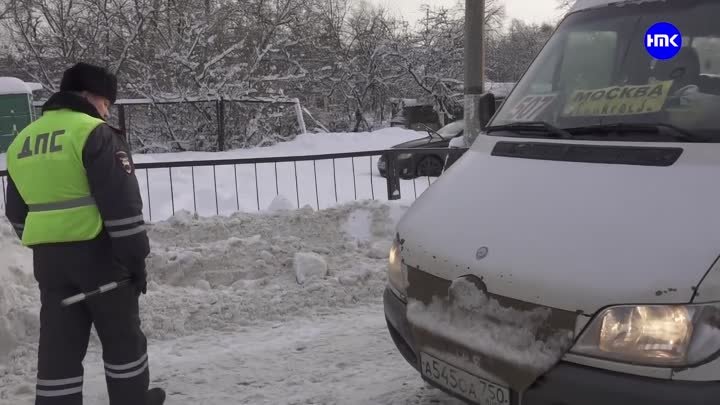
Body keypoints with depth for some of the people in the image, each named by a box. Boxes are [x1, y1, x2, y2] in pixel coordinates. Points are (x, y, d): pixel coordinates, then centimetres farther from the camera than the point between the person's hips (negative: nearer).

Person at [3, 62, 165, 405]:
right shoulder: (95, 133, -12)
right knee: (122, 335, 12)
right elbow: (122, 203, -17)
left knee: (59, 343, 11)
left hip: (47, 258, 6)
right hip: (97, 252, -6)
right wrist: (136, 257, -10)